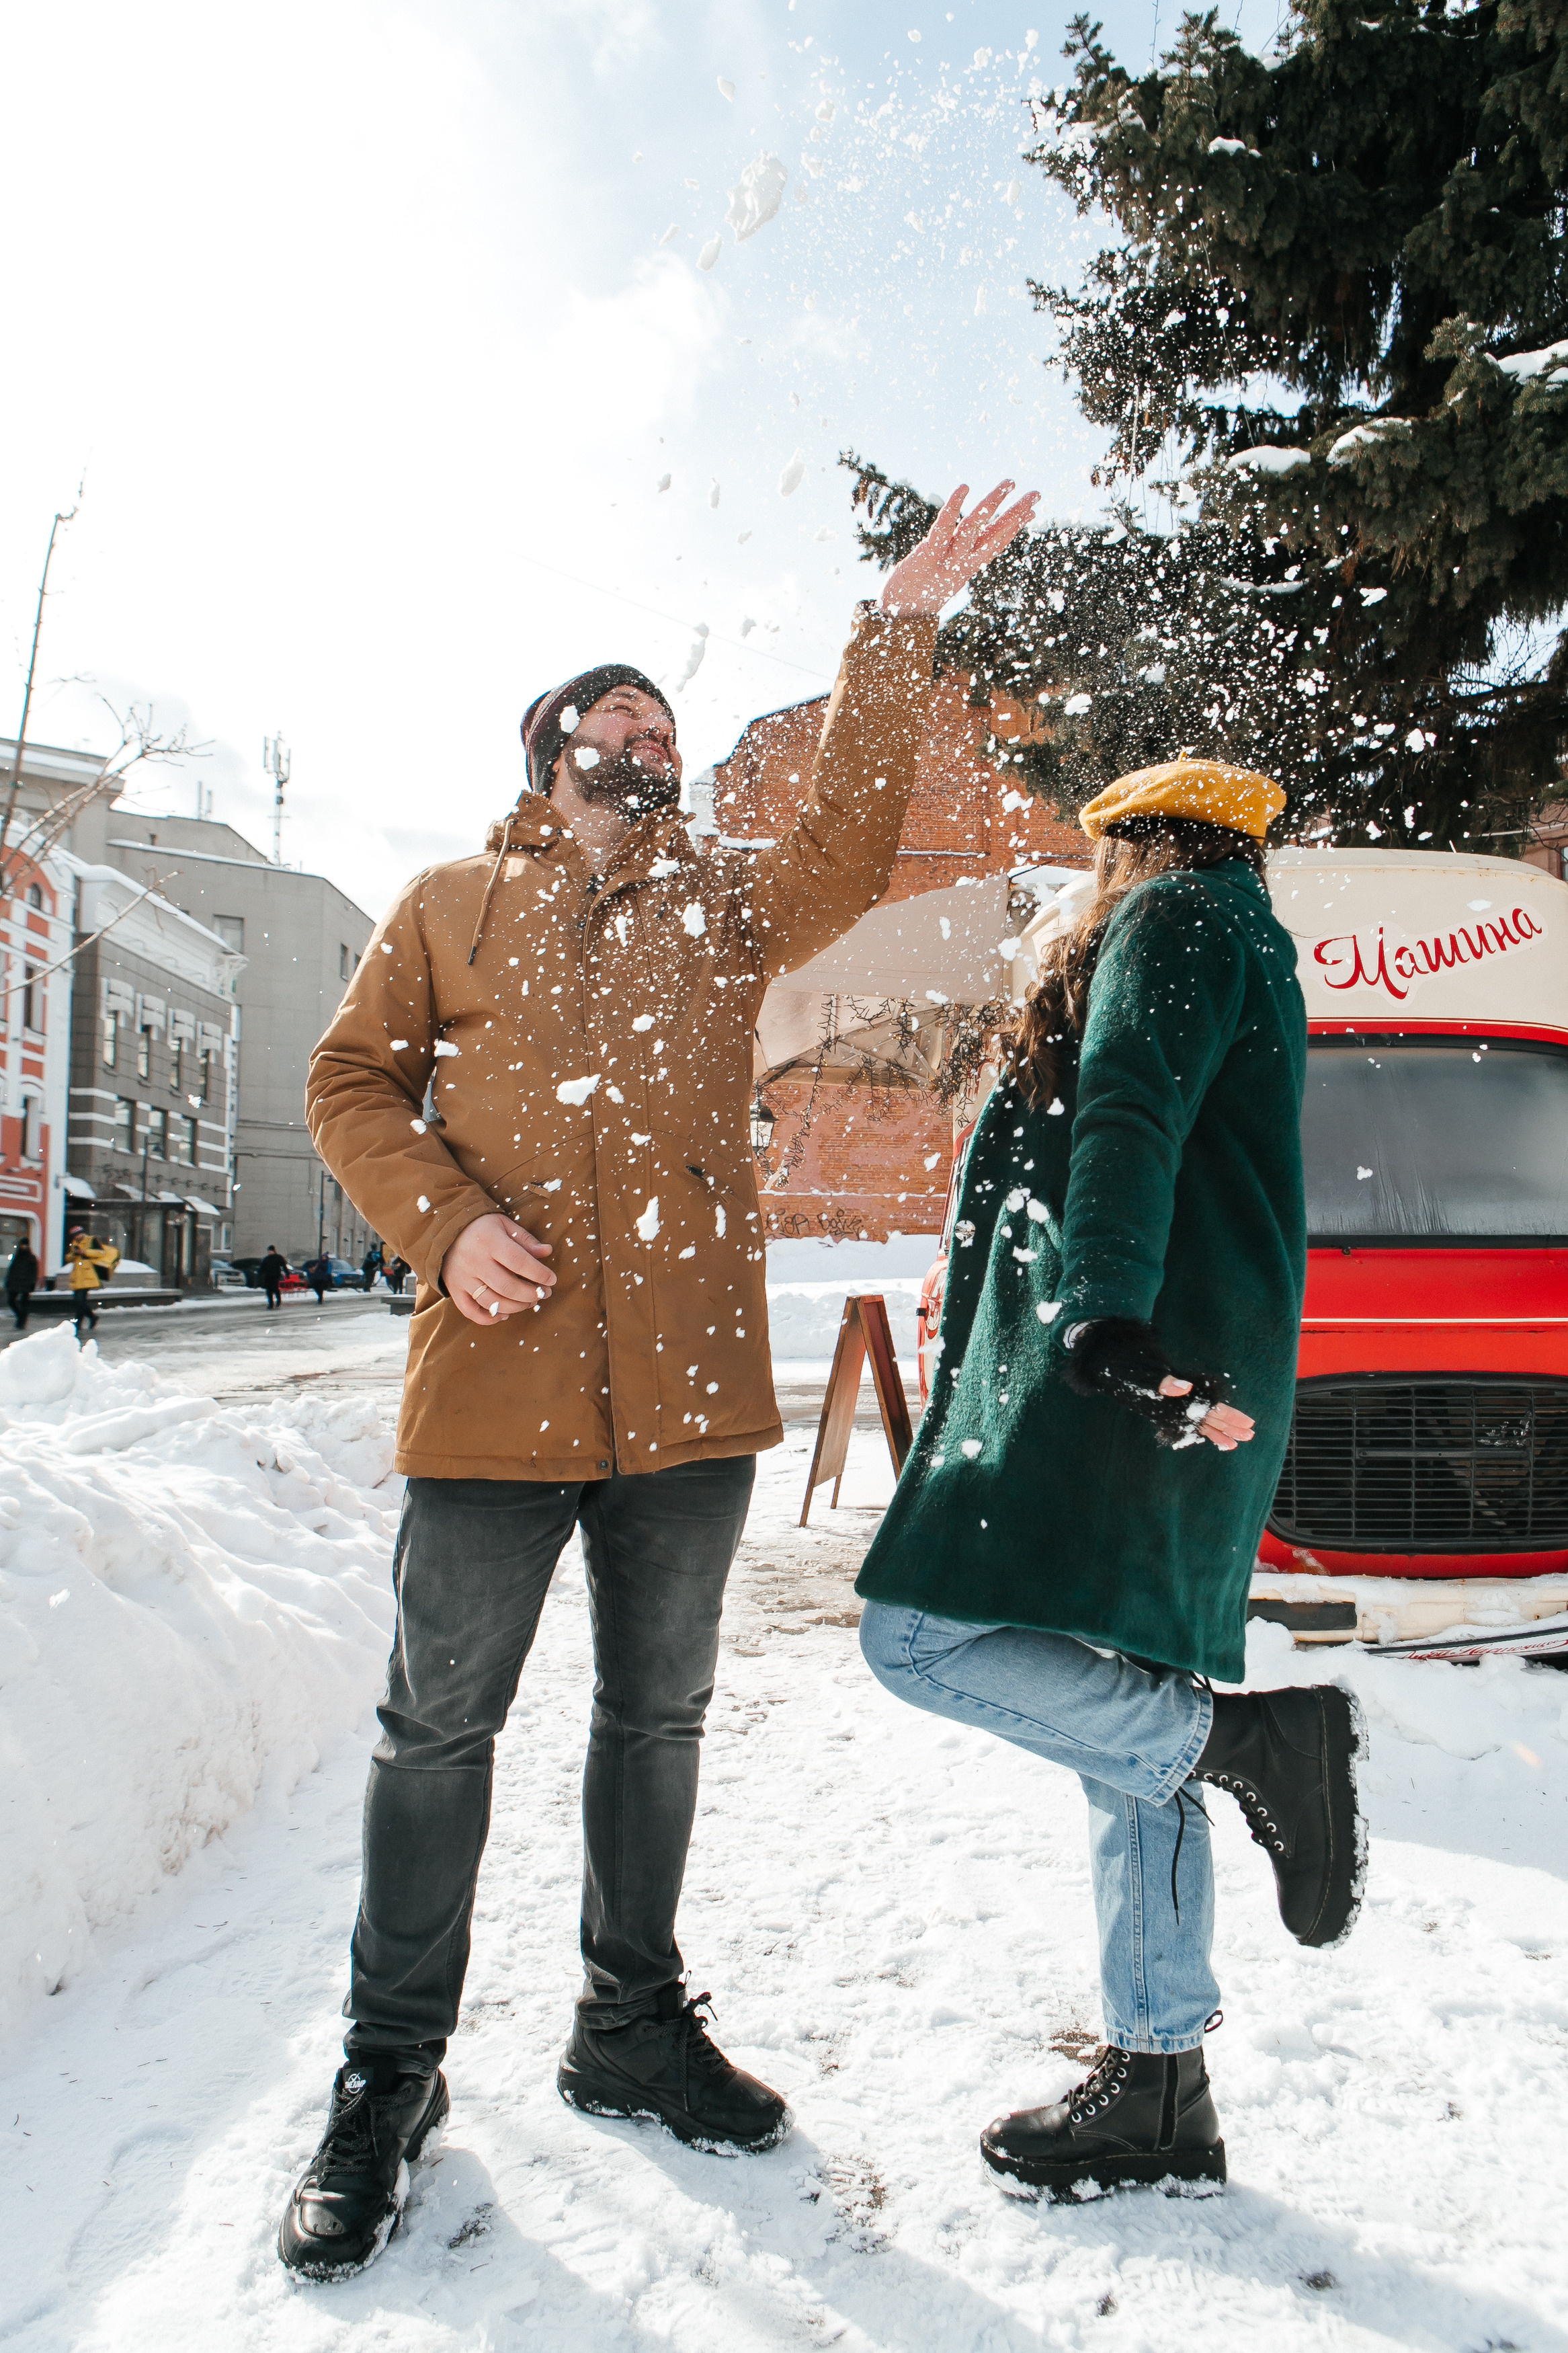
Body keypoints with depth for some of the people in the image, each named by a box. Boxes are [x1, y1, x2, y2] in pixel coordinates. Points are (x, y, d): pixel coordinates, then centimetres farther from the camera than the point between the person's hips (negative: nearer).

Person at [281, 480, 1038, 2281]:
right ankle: (389, 2073, 23)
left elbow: (847, 837, -1)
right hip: (494, 1383, -2)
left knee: (657, 1714, 14)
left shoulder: (726, 908, 14)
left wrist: (898, 632, -10)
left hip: (688, 1389, 3)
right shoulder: (453, 904, 11)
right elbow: (352, 1081, 8)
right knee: (440, 1725, 5)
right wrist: (444, 1223, -10)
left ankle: (632, 2023, 34)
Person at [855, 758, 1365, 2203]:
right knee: (1125, 1722, 9)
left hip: (1127, 1374, -10)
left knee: (921, 1636, -15)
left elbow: (1128, 1121, -16)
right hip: (1188, 1385, 10)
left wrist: (1101, 1315, -29)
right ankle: (1160, 2092, 15)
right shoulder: (1249, 948, 31)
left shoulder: (1176, 918, 2)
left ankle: (1249, 1739, -12)